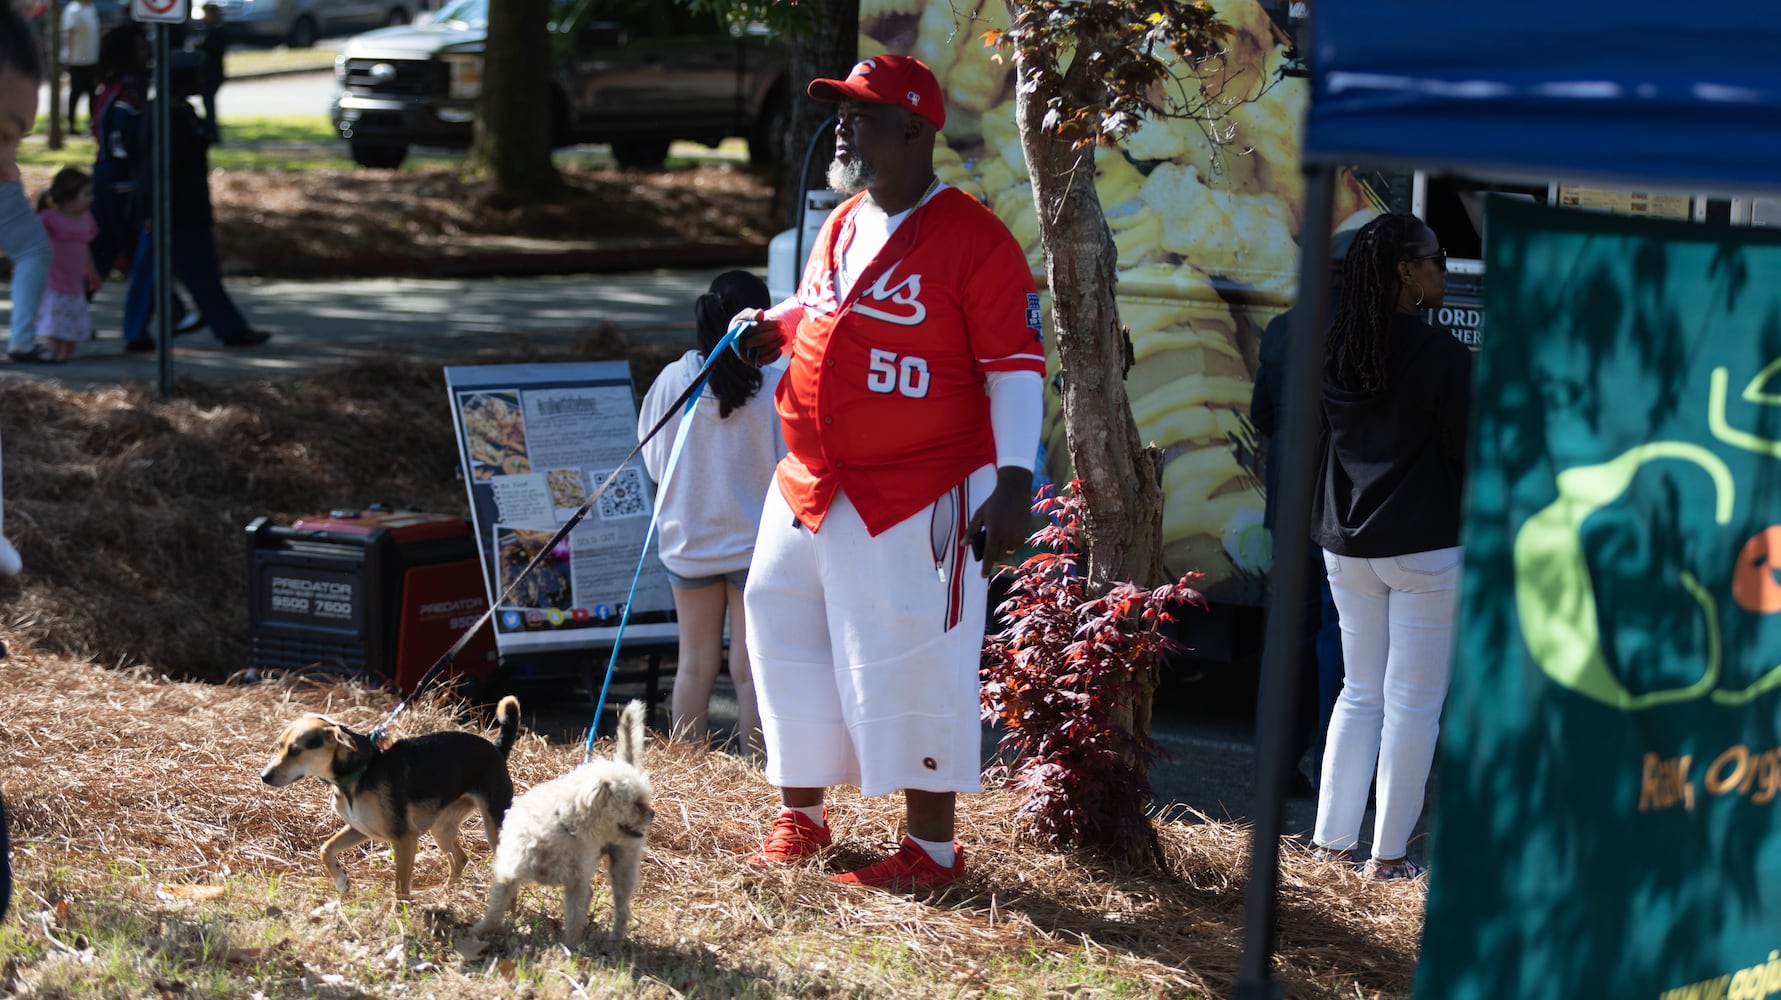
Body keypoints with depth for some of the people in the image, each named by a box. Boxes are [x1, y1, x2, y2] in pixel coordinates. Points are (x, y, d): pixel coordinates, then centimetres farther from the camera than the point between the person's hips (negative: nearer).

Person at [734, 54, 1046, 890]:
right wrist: (772, 327, 7)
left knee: (907, 664, -5)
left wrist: (1013, 480, -19)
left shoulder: (972, 239, -12)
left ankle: (932, 847, 5)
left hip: (916, 503, -8)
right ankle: (800, 812, 28)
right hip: (809, 490, 8)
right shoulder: (841, 227, 11)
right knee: (788, 640, 13)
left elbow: (1016, 366, -13)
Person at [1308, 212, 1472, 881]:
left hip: (1347, 545, 6)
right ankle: (1389, 855, 4)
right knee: (1413, 702, 2)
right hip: (1425, 546, -6)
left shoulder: (1333, 350, 3)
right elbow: (1471, 449, -11)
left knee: (1360, 693, 16)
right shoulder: (1441, 356, -16)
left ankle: (1331, 839, 14)